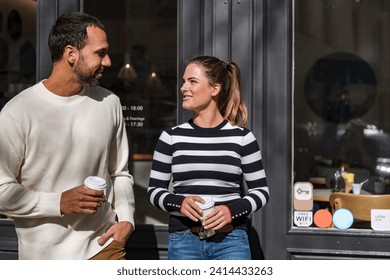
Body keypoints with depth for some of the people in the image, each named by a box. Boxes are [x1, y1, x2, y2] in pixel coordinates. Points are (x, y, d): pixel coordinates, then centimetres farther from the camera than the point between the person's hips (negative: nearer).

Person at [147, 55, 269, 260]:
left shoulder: (242, 137, 2)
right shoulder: (171, 137, 4)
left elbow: (261, 191, 5)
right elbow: (154, 190, 8)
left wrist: (232, 210, -13)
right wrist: (179, 202, -13)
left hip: (231, 242, -1)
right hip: (184, 242, 1)